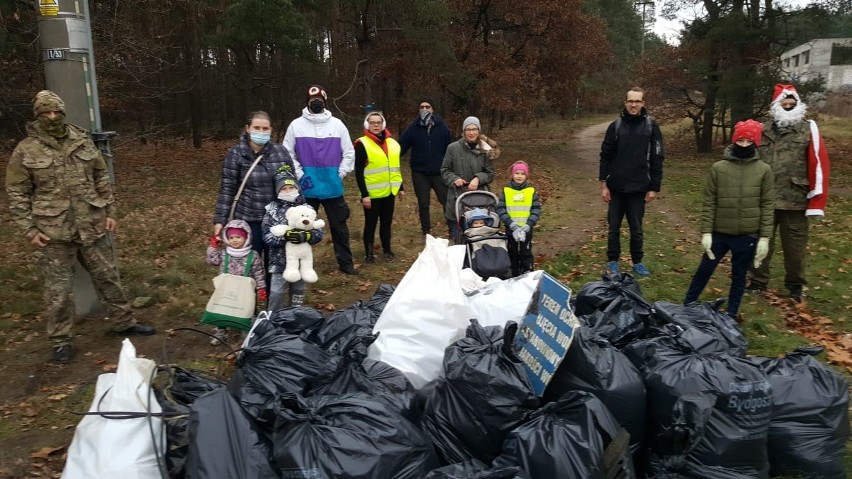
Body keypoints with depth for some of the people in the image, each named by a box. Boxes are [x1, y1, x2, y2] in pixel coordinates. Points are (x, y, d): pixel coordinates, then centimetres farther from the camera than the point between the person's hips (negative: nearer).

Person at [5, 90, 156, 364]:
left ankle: (124, 323, 28)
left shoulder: (83, 142, 5)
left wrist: (110, 212, 6)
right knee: (58, 287, 6)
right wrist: (29, 230, -8)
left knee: (107, 276, 13)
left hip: (93, 226, 3)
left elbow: (102, 179, 11)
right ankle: (60, 341, 19)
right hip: (54, 232, -3)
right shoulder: (25, 151, -3)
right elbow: (17, 195, -2)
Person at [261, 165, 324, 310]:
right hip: (280, 260, -2)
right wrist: (284, 236, -26)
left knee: (298, 292, 15)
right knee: (276, 293, -2)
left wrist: (306, 236, -25)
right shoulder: (272, 209, -3)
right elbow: (267, 235, -11)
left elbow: (319, 233, -4)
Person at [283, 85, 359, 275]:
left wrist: (340, 174, -2)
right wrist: (299, 174, -7)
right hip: (307, 187, -1)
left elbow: (349, 153, 6)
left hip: (333, 187, 1)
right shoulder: (296, 125, 1)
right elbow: (287, 154, 2)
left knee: (339, 226, 8)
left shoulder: (337, 124, 3)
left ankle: (346, 263, 19)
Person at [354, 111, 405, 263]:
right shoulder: (362, 144, -9)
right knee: (371, 223, 5)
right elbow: (359, 173, -12)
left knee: (387, 222, 15)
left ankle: (387, 250, 27)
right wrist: (364, 194, -16)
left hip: (389, 192, 5)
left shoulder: (392, 143, 10)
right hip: (372, 194, -5)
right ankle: (369, 253, 16)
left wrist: (400, 188, 16)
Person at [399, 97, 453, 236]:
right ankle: (426, 231, 24)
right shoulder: (413, 127, -3)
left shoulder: (442, 126, -3)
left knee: (447, 200, 1)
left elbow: (450, 147, 1)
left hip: (439, 171, -1)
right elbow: (401, 146, -4)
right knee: (423, 203, 10)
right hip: (420, 172, 1)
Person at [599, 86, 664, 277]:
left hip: (638, 188, -1)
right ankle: (613, 261, 22)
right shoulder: (615, 126, 0)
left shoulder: (651, 127, -1)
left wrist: (654, 187, -3)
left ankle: (637, 262, 23)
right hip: (616, 187, 1)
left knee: (636, 228, 8)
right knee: (613, 227, 8)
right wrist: (603, 184, -3)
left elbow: (656, 159, 0)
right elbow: (605, 156, 3)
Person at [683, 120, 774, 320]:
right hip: (719, 233, 0)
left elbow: (767, 205, -1)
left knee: (739, 275, 13)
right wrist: (706, 232, -6)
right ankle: (687, 307, 23)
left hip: (748, 235, 0)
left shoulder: (764, 170, -3)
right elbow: (709, 202, -2)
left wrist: (764, 238, -4)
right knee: (704, 270, 9)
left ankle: (732, 314, 28)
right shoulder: (718, 168, -4)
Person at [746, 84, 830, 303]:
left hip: (795, 201, -2)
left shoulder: (809, 129, 0)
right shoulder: (763, 131, 6)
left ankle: (795, 285, 26)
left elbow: (819, 165, -5)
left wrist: (816, 201, -9)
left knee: (795, 246, 9)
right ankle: (757, 281, 26)